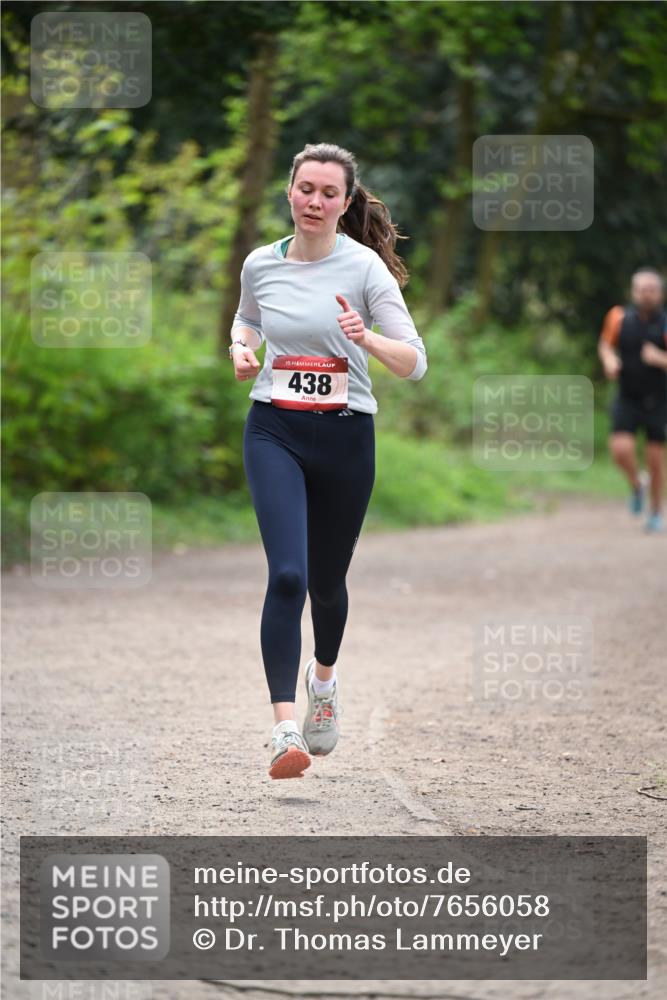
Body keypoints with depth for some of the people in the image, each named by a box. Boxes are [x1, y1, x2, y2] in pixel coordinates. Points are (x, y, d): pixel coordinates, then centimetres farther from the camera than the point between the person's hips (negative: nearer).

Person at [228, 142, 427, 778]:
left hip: (345, 438, 0)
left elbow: (415, 363, -10)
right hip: (275, 432, 1)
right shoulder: (260, 264, 2)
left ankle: (324, 676, 47)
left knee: (327, 579, 15)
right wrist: (241, 349, 2)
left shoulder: (365, 267, -7)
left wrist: (368, 339, -29)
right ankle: (285, 727, -21)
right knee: (286, 575, -18)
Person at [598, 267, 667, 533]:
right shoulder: (620, 318, -6)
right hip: (627, 399, 1)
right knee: (621, 448, -19)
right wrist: (609, 360, -8)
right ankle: (636, 485, 14)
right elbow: (605, 344, 12)